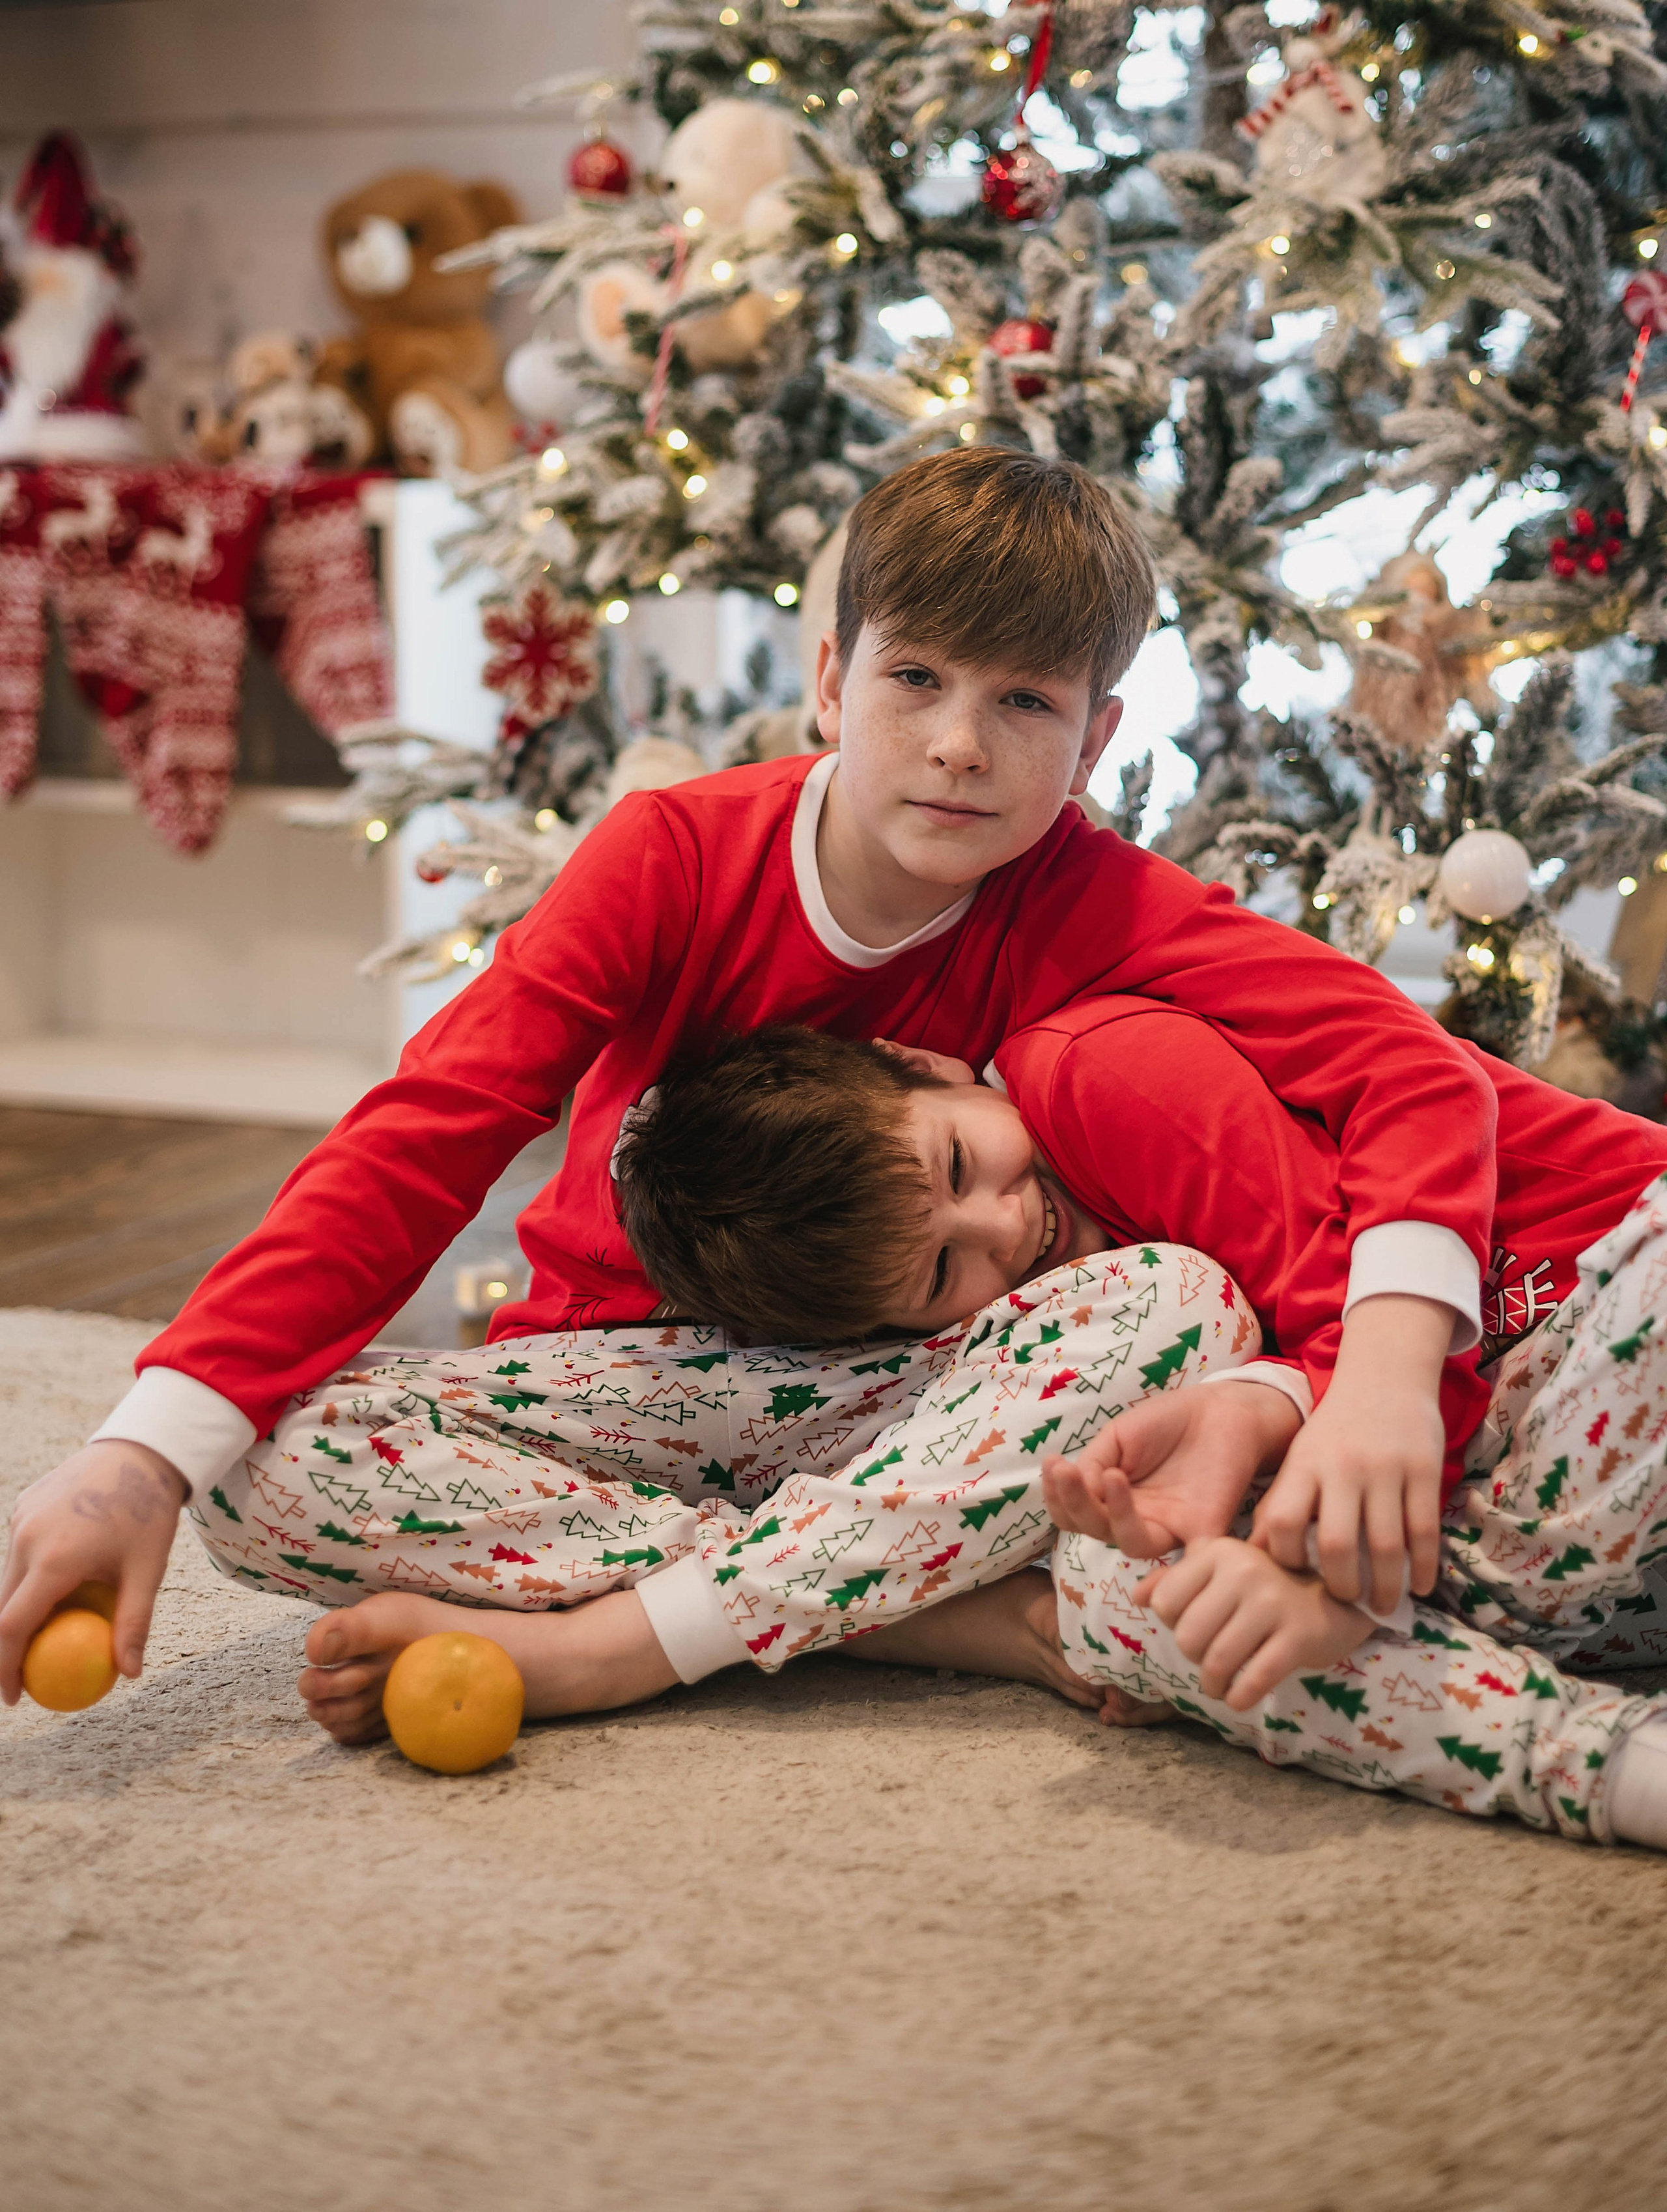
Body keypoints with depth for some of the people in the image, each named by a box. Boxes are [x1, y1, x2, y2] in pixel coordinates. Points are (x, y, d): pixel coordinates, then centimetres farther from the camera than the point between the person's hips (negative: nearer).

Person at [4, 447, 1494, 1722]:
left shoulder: (1093, 908, -13)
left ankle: (588, 1641, -29)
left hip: (893, 1390, -1)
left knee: (1180, 1303, -31)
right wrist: (146, 1449, -33)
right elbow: (420, 1140, -22)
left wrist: (1388, 1362, -47)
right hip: (628, 1363, 1)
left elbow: (1413, 1067, -25)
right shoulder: (676, 856, -13)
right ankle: (970, 1614, -29)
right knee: (272, 1458, -28)